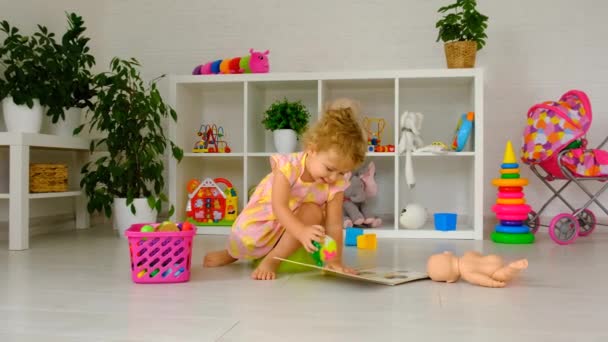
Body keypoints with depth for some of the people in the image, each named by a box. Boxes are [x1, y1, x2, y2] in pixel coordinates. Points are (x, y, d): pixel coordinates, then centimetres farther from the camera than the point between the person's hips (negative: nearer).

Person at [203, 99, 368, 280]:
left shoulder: (336, 185, -19)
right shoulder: (288, 166, -31)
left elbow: (334, 225, -21)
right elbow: (279, 207, -40)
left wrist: (335, 260, -32)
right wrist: (302, 232, -56)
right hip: (265, 219, -1)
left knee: (314, 212, -28)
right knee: (244, 240, -21)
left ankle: (272, 260, -22)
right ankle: (231, 253, 21)